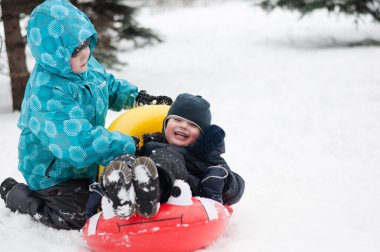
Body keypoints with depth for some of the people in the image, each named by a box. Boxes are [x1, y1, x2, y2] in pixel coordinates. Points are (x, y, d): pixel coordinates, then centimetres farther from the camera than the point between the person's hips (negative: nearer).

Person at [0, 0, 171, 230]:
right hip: (53, 171, -9)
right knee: (77, 218, -9)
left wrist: (138, 97, 1)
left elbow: (110, 86, 16)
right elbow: (80, 142, -43)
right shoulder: (46, 95, -37)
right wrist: (130, 146, -42)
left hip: (85, 166, 9)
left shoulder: (86, 65, -8)